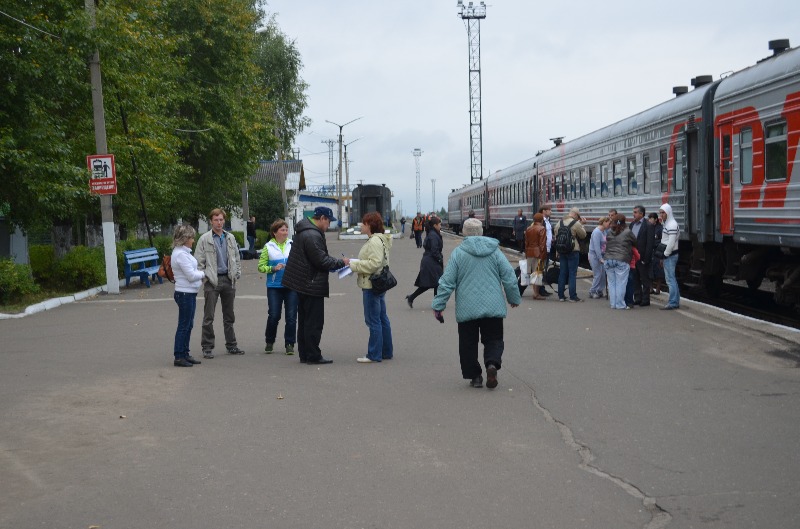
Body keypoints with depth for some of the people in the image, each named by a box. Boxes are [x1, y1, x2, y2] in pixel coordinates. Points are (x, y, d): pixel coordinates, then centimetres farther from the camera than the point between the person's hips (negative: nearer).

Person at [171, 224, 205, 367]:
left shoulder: (183, 252, 13)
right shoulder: (181, 254, -19)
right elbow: (191, 275, -19)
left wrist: (199, 275, 2)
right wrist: (202, 274, -3)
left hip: (189, 293, 10)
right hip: (185, 294, -10)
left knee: (188, 325, 15)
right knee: (184, 326, -3)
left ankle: (185, 354, 22)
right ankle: (179, 357, 3)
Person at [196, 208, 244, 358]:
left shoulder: (230, 238, 11)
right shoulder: (204, 239, -3)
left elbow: (236, 258, 17)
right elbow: (199, 262, -4)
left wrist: (237, 274, 7)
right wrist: (204, 277, -11)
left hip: (228, 280, 4)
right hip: (212, 281, -4)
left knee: (229, 316, 12)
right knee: (209, 317, -1)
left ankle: (231, 345, 20)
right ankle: (207, 347, 5)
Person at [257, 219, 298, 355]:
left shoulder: (293, 245, 4)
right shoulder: (268, 247, 1)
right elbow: (261, 267, 2)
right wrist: (273, 268, -13)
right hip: (274, 287, -1)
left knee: (291, 316, 1)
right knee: (273, 315, -2)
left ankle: (289, 344, 12)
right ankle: (269, 342, 18)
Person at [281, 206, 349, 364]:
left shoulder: (303, 231, 14)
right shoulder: (313, 236, -20)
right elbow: (322, 261, -20)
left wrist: (336, 262, 10)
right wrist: (341, 262, -7)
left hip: (302, 284, 11)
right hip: (312, 285, -11)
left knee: (304, 320, 15)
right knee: (314, 322, -4)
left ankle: (304, 354, 21)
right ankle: (313, 356, -1)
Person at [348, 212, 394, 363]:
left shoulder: (375, 241, -17)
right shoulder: (379, 240, 16)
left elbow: (374, 263, -24)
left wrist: (353, 264, -17)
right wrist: (354, 263, 8)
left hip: (372, 286, -11)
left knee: (373, 320, -5)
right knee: (382, 318, 15)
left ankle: (374, 355, -1)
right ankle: (386, 351, 22)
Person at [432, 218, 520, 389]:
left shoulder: (458, 253, -4)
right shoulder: (495, 251, 2)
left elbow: (447, 282, -5)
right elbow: (509, 278, 5)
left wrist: (438, 305, 1)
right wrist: (514, 298, 20)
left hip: (467, 309, -1)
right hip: (493, 307, 2)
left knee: (468, 343, 10)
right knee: (493, 339, 10)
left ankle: (474, 376, 10)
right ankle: (492, 363, -16)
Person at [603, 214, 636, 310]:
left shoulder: (609, 232, 8)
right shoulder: (627, 232, -4)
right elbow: (635, 242, 9)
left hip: (609, 260, 4)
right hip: (622, 261, -4)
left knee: (611, 283, 9)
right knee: (620, 284, 0)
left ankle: (612, 303, 12)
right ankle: (620, 304, 2)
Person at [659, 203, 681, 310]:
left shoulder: (672, 225, -15)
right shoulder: (667, 224, 16)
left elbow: (671, 243, -21)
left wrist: (665, 254, -13)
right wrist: (664, 254, 12)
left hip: (670, 256, -10)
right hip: (668, 255, 10)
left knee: (670, 279, -9)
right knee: (672, 279, 13)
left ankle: (672, 303, -8)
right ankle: (676, 301, 18)